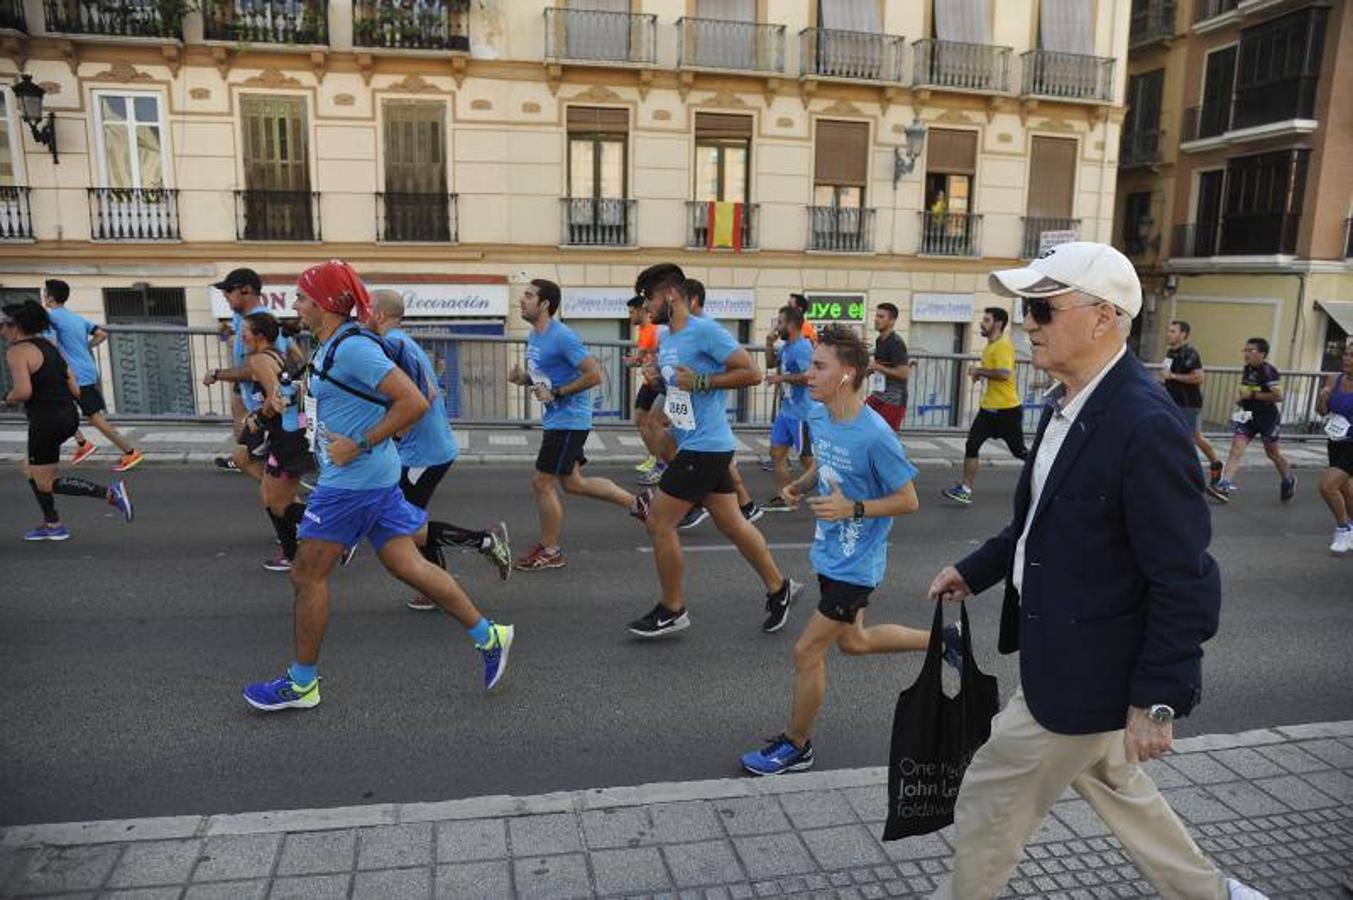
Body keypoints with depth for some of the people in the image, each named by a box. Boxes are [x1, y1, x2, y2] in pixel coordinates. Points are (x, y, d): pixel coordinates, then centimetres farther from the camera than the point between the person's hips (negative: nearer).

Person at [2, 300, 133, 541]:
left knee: (45, 484, 3)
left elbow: (23, 392, -24)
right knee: (32, 472, 23)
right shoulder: (47, 345, 14)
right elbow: (75, 389, 13)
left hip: (46, 420, -9)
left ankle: (109, 493, -12)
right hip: (69, 415, 9)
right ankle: (52, 525, 24)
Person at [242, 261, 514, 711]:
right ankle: (489, 636, 16)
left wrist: (359, 445, -20)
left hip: (353, 481, -10)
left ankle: (301, 685, 18)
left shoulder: (352, 348, -18)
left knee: (307, 574, 2)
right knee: (406, 565, 10)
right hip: (375, 477, 10)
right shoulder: (330, 347, 14)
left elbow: (414, 403, -24)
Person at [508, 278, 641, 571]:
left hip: (569, 420, -10)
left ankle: (550, 552, 13)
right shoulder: (534, 336, 10)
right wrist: (522, 378, 2)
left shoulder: (562, 337, -19)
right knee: (572, 482, 17)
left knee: (542, 483, -3)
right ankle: (636, 502, 28)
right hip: (557, 419, 10)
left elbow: (594, 375, -21)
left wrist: (556, 393, -21)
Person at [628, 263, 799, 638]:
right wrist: (656, 377, 8)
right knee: (731, 522, 14)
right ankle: (778, 587, 27)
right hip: (692, 443, 9)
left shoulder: (705, 331, -15)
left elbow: (751, 373, -17)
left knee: (659, 522, -5)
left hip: (705, 446, -9)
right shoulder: (664, 340, 13)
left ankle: (672, 610, 10)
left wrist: (701, 382, -20)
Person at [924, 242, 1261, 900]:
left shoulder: (1146, 426, -27)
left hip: (1084, 672, -9)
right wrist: (974, 570, 11)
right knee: (1110, 784, 27)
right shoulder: (1066, 402, 2)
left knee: (989, 803, 8)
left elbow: (1185, 581, -23)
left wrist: (1158, 698, -19)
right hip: (1060, 646, 9)